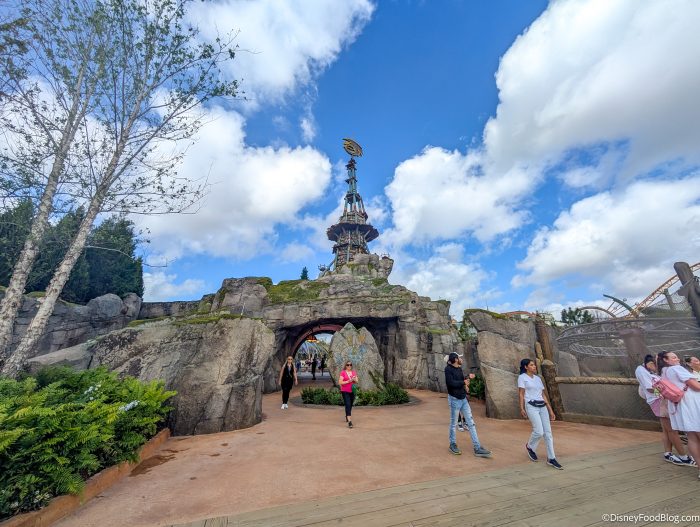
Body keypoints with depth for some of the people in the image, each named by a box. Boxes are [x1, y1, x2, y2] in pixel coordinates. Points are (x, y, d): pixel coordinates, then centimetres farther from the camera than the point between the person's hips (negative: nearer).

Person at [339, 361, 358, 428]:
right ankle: (349, 421, -14)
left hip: (352, 391, 5)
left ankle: (347, 416, 41)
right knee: (348, 405, -13)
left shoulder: (354, 372, 6)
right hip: (345, 391, -5)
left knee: (350, 405, 17)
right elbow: (340, 382, -12)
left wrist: (354, 380, -14)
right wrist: (348, 381, -20)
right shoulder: (343, 372, -8)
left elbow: (357, 381, 8)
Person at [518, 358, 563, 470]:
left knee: (548, 432, 2)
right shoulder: (522, 377, -1)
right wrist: (522, 408, -13)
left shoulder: (538, 378, 17)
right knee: (539, 431, -13)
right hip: (531, 406, -6)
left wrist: (550, 410, 13)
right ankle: (530, 447, 14)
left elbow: (543, 395, 18)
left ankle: (551, 459, 12)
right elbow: (521, 394, -6)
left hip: (542, 406, 6)